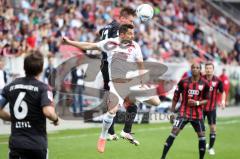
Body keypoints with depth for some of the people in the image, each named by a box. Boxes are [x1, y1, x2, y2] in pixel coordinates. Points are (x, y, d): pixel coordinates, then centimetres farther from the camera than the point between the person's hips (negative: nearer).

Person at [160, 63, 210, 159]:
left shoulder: (204, 84, 0)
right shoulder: (183, 82, -2)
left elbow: (206, 100, 5)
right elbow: (175, 97, 5)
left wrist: (197, 103, -15)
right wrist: (172, 112, 6)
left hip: (197, 114, 2)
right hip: (183, 112, -2)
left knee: (202, 136, 3)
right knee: (174, 132, -12)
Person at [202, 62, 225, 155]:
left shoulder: (217, 81, -7)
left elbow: (222, 92, 6)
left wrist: (223, 100, -10)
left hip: (212, 108, -1)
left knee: (213, 128, 0)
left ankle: (211, 148, 13)